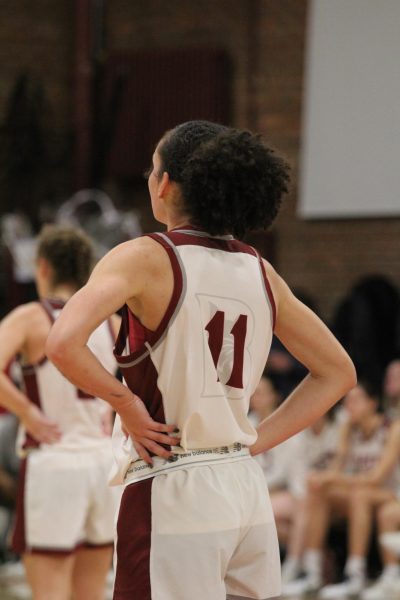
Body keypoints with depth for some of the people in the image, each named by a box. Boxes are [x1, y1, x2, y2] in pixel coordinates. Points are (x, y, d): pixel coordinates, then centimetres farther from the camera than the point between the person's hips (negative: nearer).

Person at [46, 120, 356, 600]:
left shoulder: (147, 259, -9)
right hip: (247, 491, 6)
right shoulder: (259, 272, 8)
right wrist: (255, 441, 11)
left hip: (172, 495, -6)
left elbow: (63, 344, -25)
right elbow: (337, 372, 16)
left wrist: (125, 403, -10)